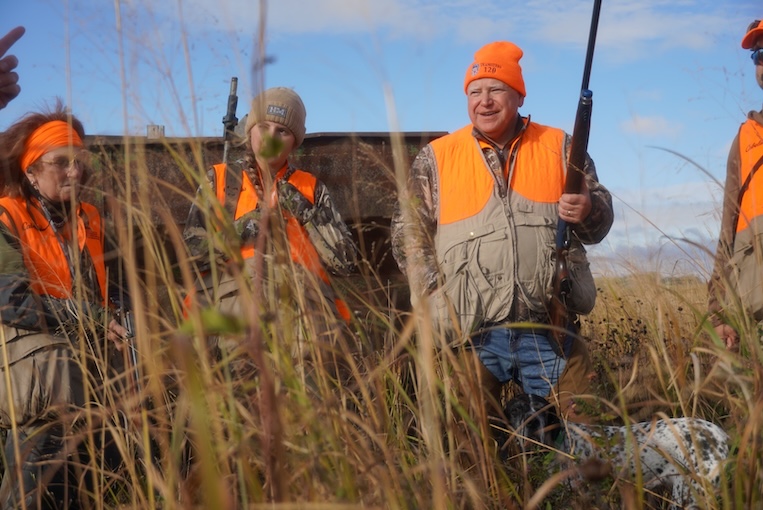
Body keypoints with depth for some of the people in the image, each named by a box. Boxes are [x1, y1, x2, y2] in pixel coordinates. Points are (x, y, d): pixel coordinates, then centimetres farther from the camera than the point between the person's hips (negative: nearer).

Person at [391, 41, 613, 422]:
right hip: (471, 334, 0)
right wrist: (437, 297, -5)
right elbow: (408, 233, 7)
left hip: (550, 332, 1)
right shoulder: (436, 159, 8)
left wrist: (588, 211, -12)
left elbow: (600, 222, 12)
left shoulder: (559, 148, 11)